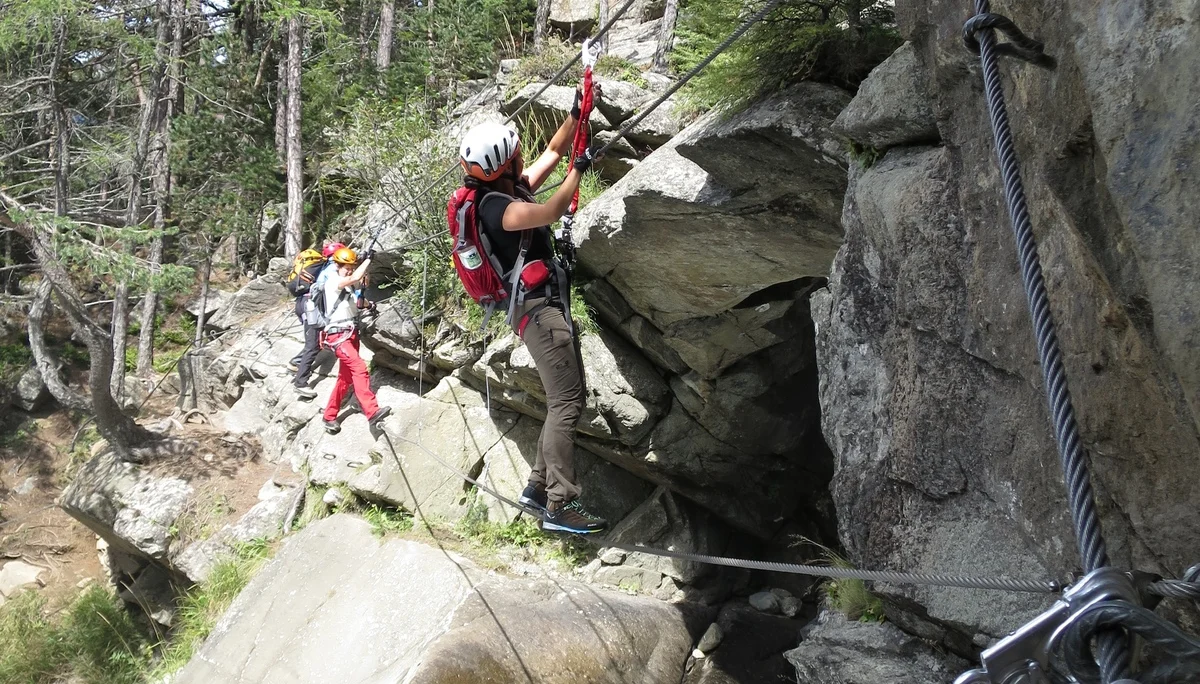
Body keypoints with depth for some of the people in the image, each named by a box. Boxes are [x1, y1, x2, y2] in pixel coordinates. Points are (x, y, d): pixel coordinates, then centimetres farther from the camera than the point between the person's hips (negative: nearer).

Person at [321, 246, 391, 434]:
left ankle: (330, 417, 25)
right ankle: (372, 413, -36)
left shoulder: (349, 283, 13)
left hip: (351, 333, 9)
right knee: (359, 368, -25)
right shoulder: (332, 281, -12)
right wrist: (368, 260, -18)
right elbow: (354, 279, -27)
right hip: (338, 335, -9)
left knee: (346, 377, 13)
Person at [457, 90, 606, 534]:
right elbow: (551, 212, -32)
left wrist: (577, 115, 14)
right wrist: (579, 170, -17)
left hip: (550, 305, 10)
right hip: (538, 308, -10)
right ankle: (561, 506, -16)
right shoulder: (497, 207, -17)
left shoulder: (513, 189, 12)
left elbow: (553, 151, 23)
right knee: (565, 402, -15)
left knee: (569, 398, 11)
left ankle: (539, 486, 15)